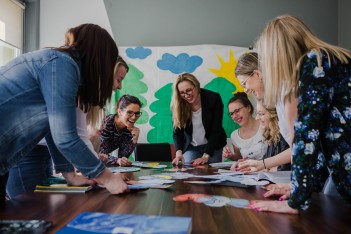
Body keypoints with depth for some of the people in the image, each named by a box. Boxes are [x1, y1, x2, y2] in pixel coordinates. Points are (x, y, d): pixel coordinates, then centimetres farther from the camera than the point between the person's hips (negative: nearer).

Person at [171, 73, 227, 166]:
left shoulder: (214, 99, -19)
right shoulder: (178, 105, -13)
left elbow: (216, 130, -19)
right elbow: (177, 132, -13)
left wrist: (206, 156, -28)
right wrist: (178, 152, -33)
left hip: (213, 146, -1)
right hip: (190, 147, 1)